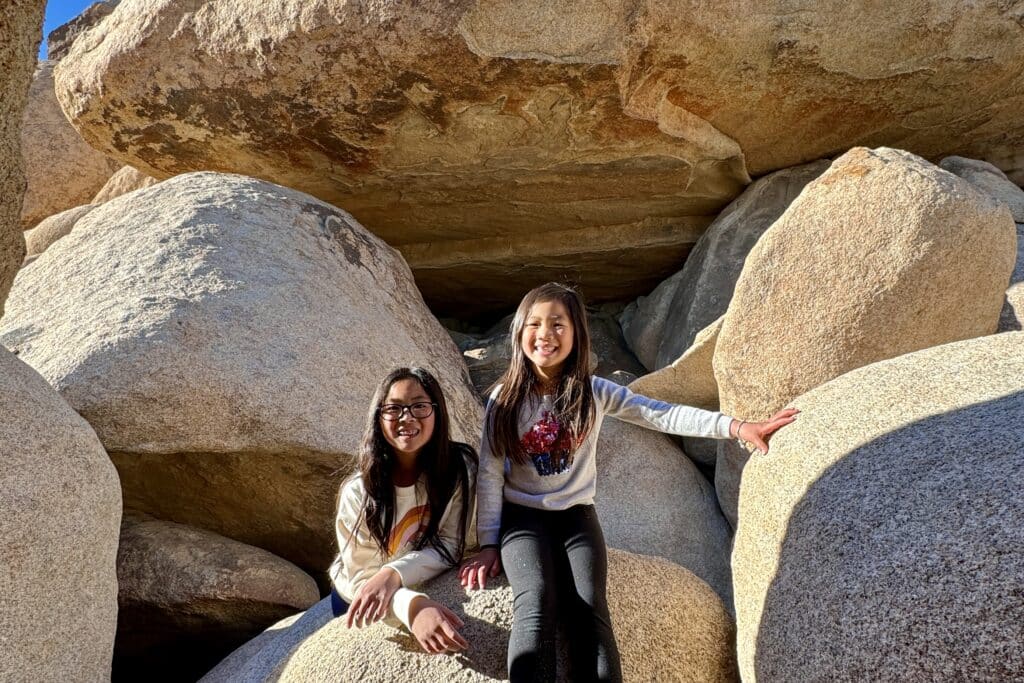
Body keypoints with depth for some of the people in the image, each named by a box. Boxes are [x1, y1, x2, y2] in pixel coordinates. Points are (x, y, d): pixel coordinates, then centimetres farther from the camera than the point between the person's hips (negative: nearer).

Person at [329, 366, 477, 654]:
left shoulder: (460, 467, -22)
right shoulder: (358, 491, -27)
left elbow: (448, 547, -21)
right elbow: (361, 576, -28)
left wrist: (393, 574, -37)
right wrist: (412, 606, -48)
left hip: (431, 589, 2)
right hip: (358, 602, -1)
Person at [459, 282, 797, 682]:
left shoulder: (593, 393, -5)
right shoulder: (505, 398, -6)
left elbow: (662, 415, -13)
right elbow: (489, 473, -3)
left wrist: (737, 427, -23)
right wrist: (488, 543, -5)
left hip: (576, 514, 1)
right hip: (522, 516, -1)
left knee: (590, 611, -19)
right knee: (536, 604, -25)